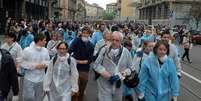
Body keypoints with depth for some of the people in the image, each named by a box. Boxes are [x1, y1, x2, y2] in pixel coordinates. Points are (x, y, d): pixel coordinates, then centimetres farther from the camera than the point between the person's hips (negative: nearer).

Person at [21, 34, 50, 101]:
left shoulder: (45, 50, -2)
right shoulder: (27, 50, -12)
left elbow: (48, 61, 10)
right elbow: (23, 63, -10)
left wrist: (45, 64, -13)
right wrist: (35, 66, -17)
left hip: (41, 79, 4)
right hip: (29, 79, -3)